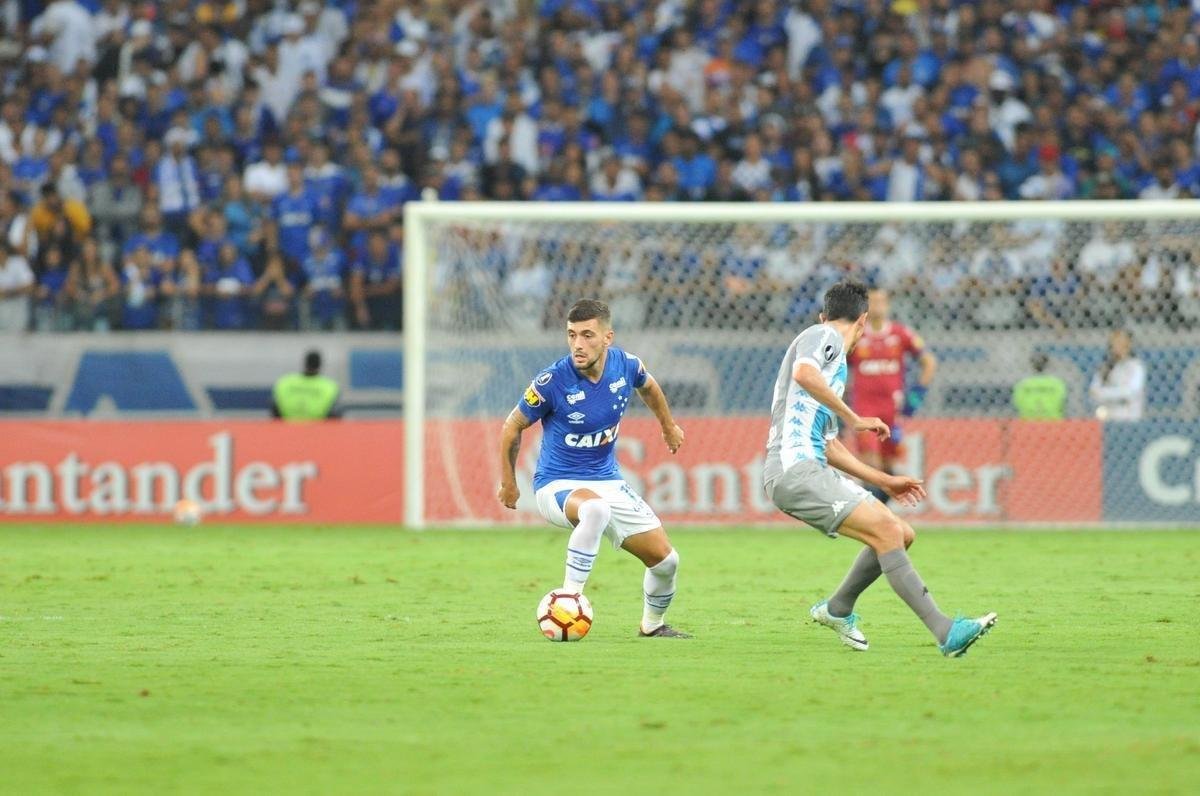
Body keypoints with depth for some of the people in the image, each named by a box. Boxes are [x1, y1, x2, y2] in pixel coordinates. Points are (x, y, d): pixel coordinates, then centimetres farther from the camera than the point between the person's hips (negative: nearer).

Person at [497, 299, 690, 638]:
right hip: (557, 486, -5)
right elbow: (512, 428, -4)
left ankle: (652, 624, 32)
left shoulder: (626, 365, -9)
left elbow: (648, 387, 18)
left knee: (666, 560, 3)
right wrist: (508, 484, 5)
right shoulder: (551, 382, -21)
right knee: (596, 509, -41)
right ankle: (569, 599, -34)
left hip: (608, 481, 5)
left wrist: (668, 425, 32)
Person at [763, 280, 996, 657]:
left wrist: (884, 481, 30)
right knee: (887, 530, -20)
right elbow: (803, 373, -24)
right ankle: (946, 632, -27)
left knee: (902, 535, 7)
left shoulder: (836, 366, 27)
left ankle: (837, 610, 25)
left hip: (813, 470, 10)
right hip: (794, 469, -10)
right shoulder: (822, 337, 0)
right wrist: (853, 419, -19)